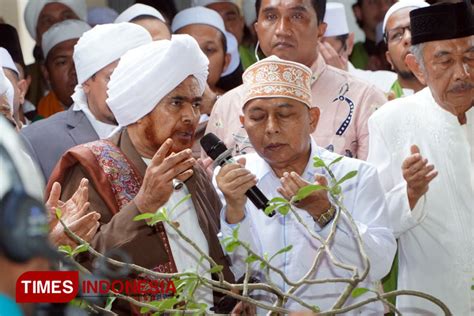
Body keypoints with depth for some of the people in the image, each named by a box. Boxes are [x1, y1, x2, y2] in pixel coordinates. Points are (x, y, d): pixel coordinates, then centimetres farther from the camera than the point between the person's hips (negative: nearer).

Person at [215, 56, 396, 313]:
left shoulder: (358, 176, 5)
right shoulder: (228, 179, 7)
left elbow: (378, 266, -6)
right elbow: (226, 276, 0)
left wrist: (324, 212, -16)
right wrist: (234, 211, -14)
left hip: (344, 311, 0)